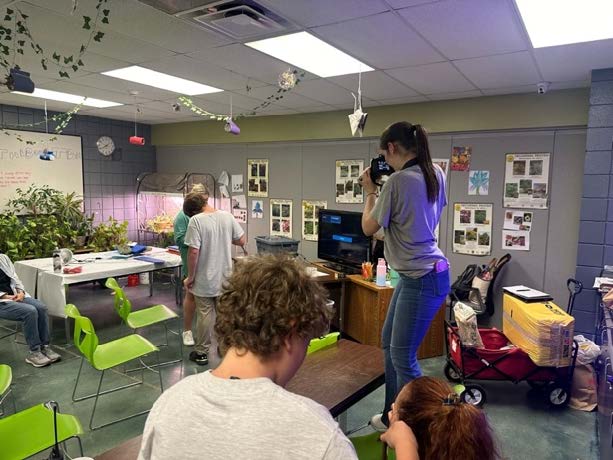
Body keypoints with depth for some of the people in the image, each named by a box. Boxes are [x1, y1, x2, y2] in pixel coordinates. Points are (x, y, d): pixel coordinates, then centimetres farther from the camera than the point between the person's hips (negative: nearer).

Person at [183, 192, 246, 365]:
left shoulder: (196, 220, -16)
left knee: (204, 315, 8)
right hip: (225, 277, 4)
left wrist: (190, 277, -9)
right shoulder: (227, 216, -3)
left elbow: (193, 251, -20)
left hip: (204, 279, -4)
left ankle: (201, 353, 19)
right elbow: (242, 241, 3)